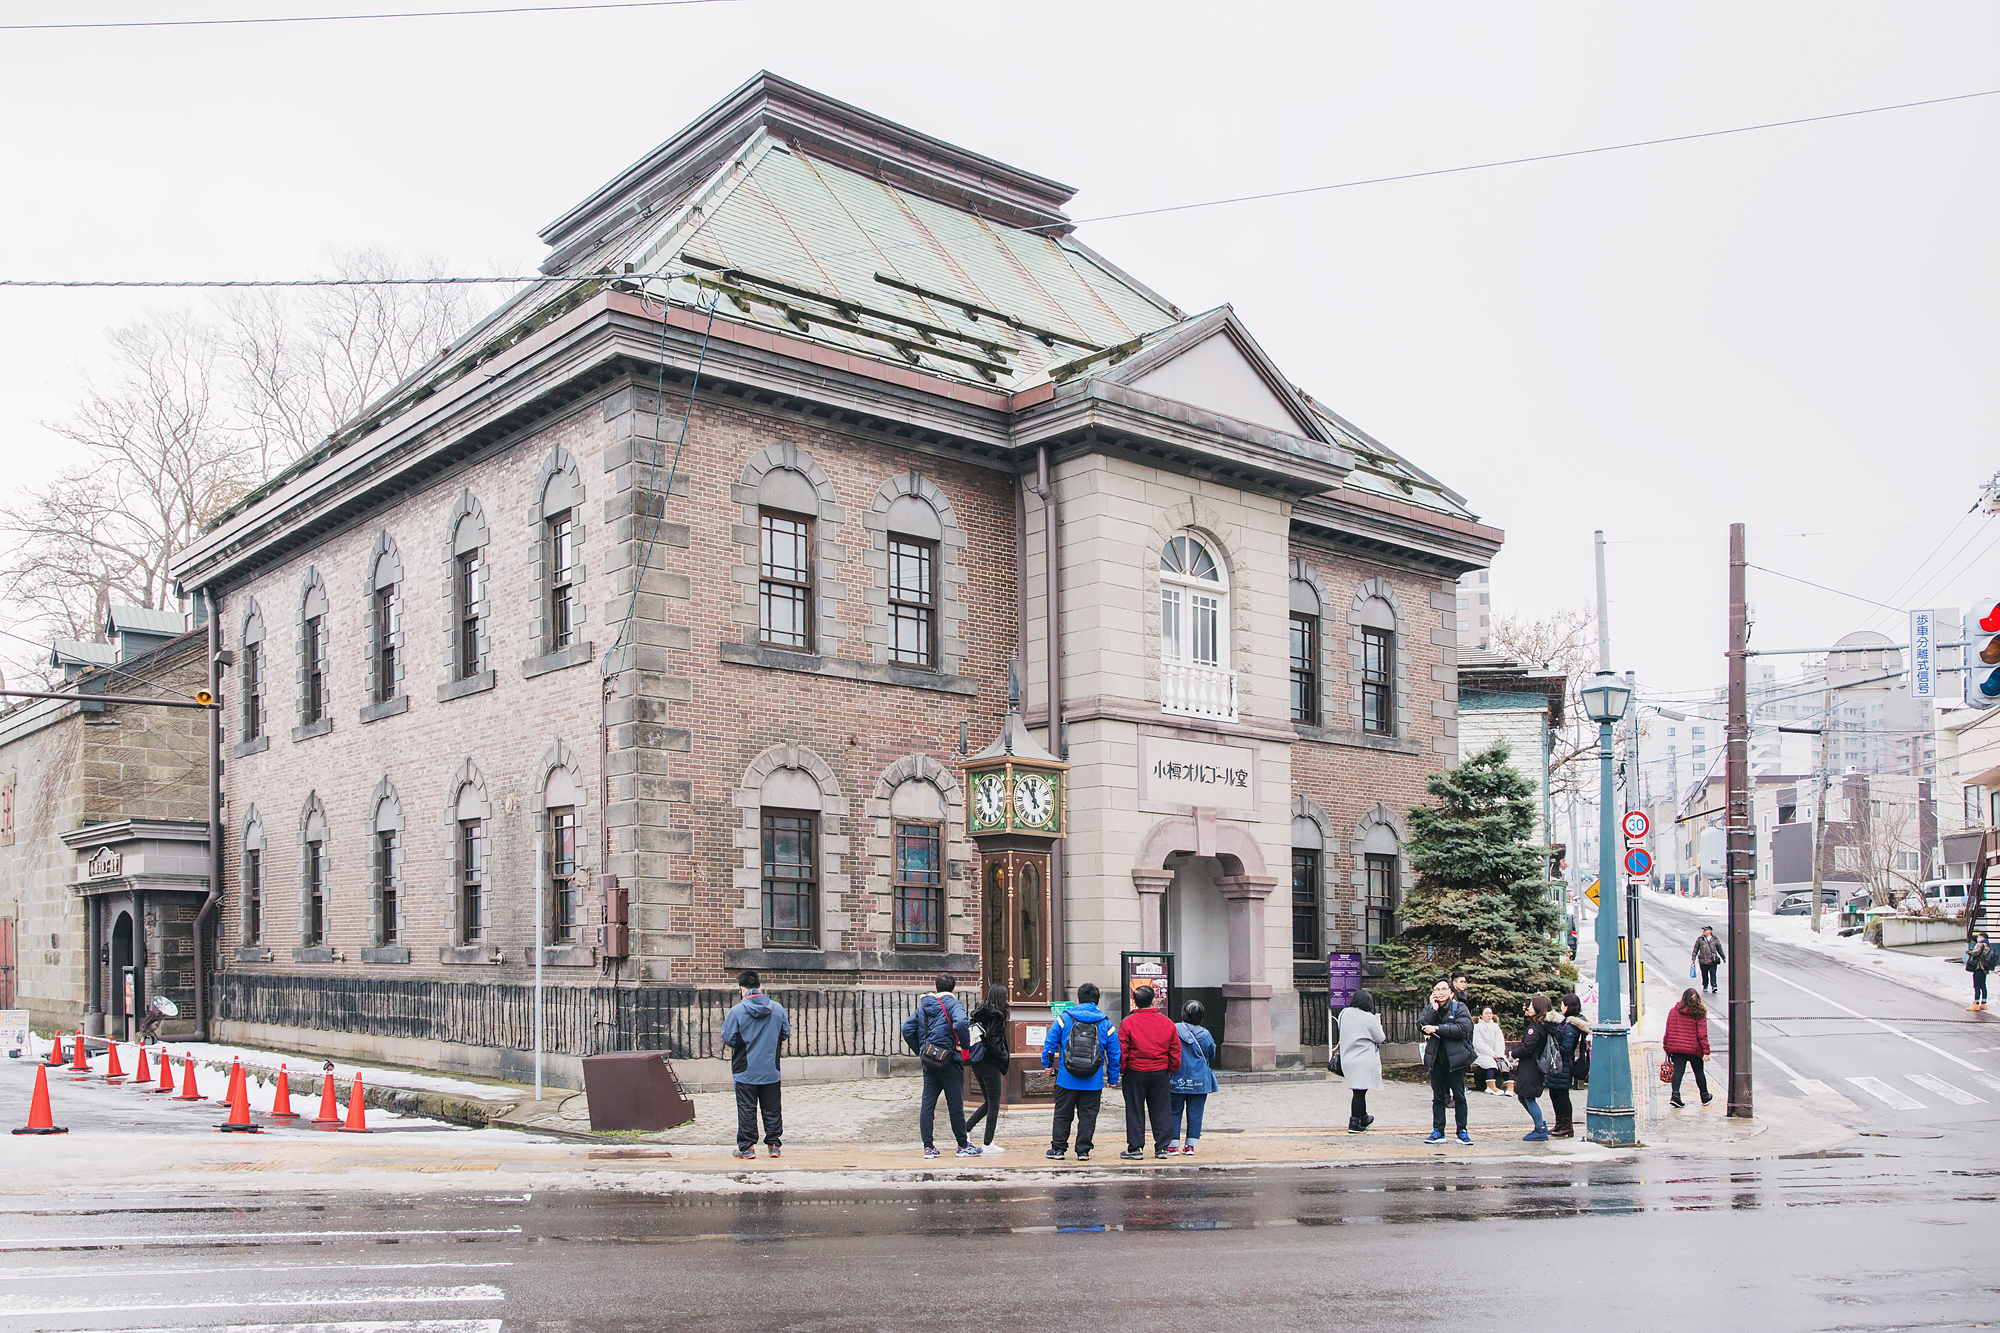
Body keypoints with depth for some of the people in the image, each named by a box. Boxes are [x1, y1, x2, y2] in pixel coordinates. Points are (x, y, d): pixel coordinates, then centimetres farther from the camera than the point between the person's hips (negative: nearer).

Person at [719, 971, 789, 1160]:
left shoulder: (737, 1011, -11)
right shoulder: (777, 1008, -1)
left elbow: (728, 1039, -10)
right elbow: (785, 1034, 8)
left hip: (746, 1071, -3)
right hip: (771, 1071, 3)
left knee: (746, 1110, 6)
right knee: (772, 1109, 12)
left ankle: (747, 1147, 8)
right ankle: (774, 1144, 15)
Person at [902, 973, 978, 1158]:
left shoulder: (923, 1007, 13)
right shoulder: (953, 1004, -7)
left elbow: (907, 1028, 11)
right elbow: (960, 1024, -26)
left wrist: (919, 1051, 15)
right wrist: (965, 1045, -13)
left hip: (929, 1064, 6)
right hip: (949, 1062, -6)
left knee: (928, 1105, 7)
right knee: (956, 1105, 3)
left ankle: (928, 1147, 7)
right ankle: (963, 1146, 12)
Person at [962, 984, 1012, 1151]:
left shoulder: (978, 1015, 10)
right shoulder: (997, 1016, -14)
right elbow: (995, 1043, -19)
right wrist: (1004, 1063, -6)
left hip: (977, 1064, 8)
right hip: (990, 1065, -8)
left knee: (988, 1102, 19)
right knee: (994, 1104, 1)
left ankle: (965, 1129, 9)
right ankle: (987, 1144, 3)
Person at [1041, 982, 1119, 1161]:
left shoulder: (1064, 1019, 0)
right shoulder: (1106, 1024, 3)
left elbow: (1049, 1043, 2)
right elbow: (1114, 1053, 6)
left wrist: (1047, 1064, 16)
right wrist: (1113, 1078, 15)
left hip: (1066, 1080, 0)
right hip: (1093, 1083, 0)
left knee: (1062, 1115, 11)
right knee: (1088, 1116, 9)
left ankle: (1058, 1148, 14)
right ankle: (1083, 1150, 9)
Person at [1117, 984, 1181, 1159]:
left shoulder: (1128, 1022, -9)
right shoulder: (1167, 1023, 2)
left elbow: (1122, 1051, -9)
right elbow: (1176, 1051, 5)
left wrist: (1121, 1071, 3)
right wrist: (1171, 1070, 16)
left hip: (1135, 1073, -2)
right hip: (1160, 1073, 3)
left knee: (1135, 1112, 6)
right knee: (1160, 1111, 10)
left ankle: (1135, 1148, 7)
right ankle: (1161, 1147, 12)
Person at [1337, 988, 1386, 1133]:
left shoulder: (1344, 1013, 4)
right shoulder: (1369, 1018, -14)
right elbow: (1380, 1038, -4)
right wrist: (1378, 1024, 14)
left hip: (1347, 1059, 7)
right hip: (1364, 1060, -7)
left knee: (1359, 1090, 18)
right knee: (1360, 1091, -4)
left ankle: (1363, 1118, 32)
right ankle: (1354, 1123, -5)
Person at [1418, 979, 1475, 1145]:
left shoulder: (1459, 1007, 1)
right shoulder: (1428, 1009, 11)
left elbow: (1463, 1028, -15)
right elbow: (1421, 1026, -5)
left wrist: (1437, 1028, -15)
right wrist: (1434, 1009, -11)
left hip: (1455, 1058, -3)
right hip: (1436, 1059, 3)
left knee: (1459, 1096, 0)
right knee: (1437, 1097, 6)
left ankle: (1462, 1131, 7)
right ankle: (1438, 1131, 10)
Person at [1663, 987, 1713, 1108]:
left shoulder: (1673, 1011, 2)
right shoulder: (1699, 1014, -6)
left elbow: (1668, 1031, 5)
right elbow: (1702, 1034, -9)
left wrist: (1666, 1047, 12)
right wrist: (1706, 1051, -8)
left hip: (1676, 1048, 2)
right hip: (1694, 1048, -1)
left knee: (1678, 1071, 0)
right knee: (1699, 1071, 16)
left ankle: (1675, 1095, -17)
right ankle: (1705, 1097, 31)